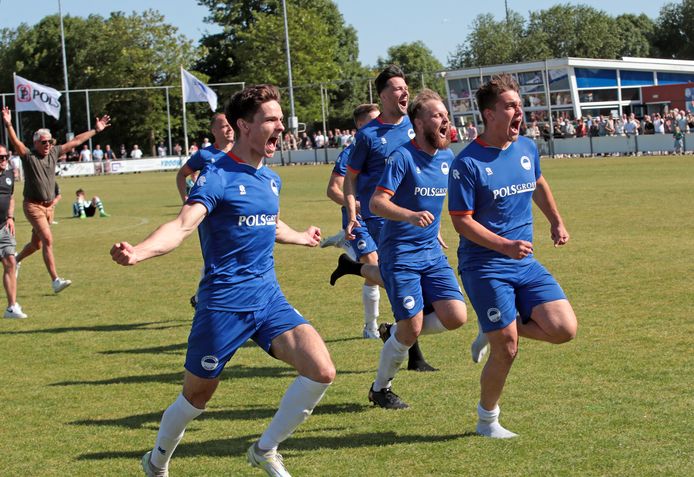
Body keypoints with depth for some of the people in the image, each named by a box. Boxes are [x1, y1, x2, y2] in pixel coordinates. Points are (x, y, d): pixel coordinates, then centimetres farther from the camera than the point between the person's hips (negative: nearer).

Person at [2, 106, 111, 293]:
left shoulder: (53, 153, 7)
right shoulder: (28, 156, -9)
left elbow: (75, 141, 13)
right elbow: (16, 142, -27)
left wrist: (96, 130, 16)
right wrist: (8, 125, -43)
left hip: (49, 206, 7)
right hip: (33, 206, -7)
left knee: (37, 244, 18)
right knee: (48, 240, -17)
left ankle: (16, 260, 47)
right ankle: (55, 281, -18)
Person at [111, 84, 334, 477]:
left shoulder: (272, 180, 10)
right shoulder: (217, 178, -13)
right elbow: (183, 225, -29)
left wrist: (302, 237, 51)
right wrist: (139, 252, -47)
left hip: (269, 298, 6)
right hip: (224, 303, -6)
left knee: (322, 371, -10)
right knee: (197, 397, 7)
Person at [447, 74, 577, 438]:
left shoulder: (527, 149, 6)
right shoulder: (467, 163, -13)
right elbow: (462, 221, -14)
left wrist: (556, 222, 29)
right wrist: (505, 246, -23)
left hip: (526, 264, 6)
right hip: (485, 267, -6)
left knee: (564, 329, -9)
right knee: (507, 351, -6)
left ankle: (494, 332, 16)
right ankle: (487, 420, 18)